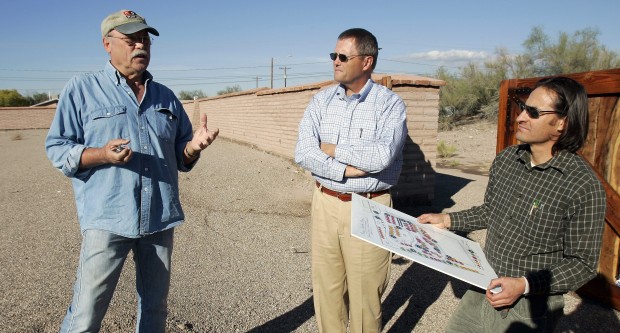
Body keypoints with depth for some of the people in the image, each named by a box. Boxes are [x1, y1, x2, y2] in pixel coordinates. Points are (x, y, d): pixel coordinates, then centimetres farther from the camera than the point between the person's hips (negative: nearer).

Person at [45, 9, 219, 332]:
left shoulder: (165, 96, 13)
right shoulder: (81, 88, 2)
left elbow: (180, 157, 15)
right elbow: (56, 148, -2)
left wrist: (195, 145, -8)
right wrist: (102, 154, -20)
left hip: (160, 219, 4)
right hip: (107, 219, -4)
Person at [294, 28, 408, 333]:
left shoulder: (390, 104, -7)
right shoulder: (321, 101, 5)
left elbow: (381, 156, -23)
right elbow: (303, 154, -7)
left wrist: (332, 149, -11)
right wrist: (346, 170, -18)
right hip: (325, 203, 4)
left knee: (365, 291, 7)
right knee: (326, 285, 13)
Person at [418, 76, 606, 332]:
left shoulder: (583, 187, -20)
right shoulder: (506, 159, -2)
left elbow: (583, 263, -14)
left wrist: (524, 285, -23)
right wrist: (448, 220, 4)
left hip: (529, 309, -5)